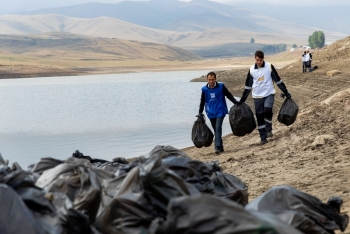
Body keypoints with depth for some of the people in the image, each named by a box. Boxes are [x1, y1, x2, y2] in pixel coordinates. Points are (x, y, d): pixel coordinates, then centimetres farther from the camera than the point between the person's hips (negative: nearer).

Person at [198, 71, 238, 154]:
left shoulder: (221, 86, -3)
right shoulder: (204, 89, 3)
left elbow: (229, 95, 6)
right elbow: (202, 102, 12)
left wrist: (236, 103, -4)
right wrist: (200, 113, 13)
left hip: (220, 111, -3)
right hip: (211, 113, 3)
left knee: (218, 128, -15)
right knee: (216, 130, 8)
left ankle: (218, 147, -19)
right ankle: (220, 147, 17)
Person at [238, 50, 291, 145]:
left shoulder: (269, 67, -5)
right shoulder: (251, 70, 2)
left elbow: (278, 80, 2)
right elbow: (248, 85, 10)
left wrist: (286, 92, 0)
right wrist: (242, 99, 9)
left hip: (269, 94, -2)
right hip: (257, 96, 2)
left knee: (267, 111, -24)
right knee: (259, 117, 2)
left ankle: (268, 130, -3)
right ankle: (263, 137, 10)